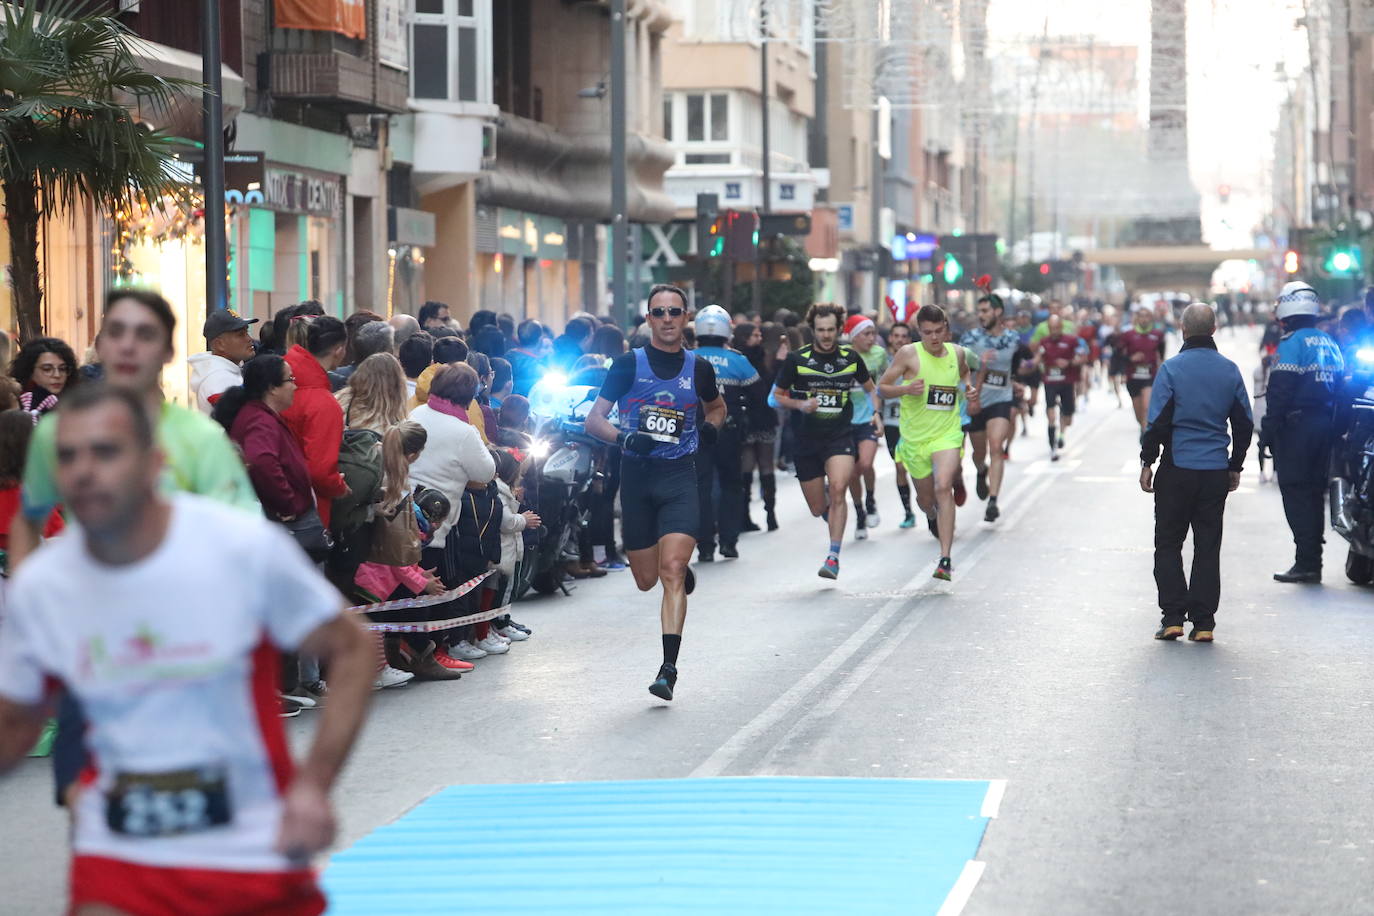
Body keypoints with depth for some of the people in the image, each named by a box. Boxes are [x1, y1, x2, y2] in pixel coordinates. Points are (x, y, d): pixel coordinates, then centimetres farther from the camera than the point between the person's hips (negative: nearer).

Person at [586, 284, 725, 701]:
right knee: (647, 580, 9)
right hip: (636, 475, 1)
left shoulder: (698, 367, 6)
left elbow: (716, 405, 27)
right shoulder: (629, 364, 1)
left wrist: (711, 426, 4)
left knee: (672, 571, -16)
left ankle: (669, 668, -17)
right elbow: (593, 420, -1)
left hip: (679, 477, -1)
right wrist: (623, 437, -21)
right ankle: (682, 571, 47)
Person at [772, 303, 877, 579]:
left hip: (840, 436, -1)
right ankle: (830, 505, 45)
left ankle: (833, 556, -20)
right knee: (818, 509, 5)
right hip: (806, 440, 1)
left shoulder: (850, 358, 4)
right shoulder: (797, 359, -2)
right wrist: (800, 405, -13)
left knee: (838, 489, -25)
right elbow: (777, 395, 6)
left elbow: (869, 388, 20)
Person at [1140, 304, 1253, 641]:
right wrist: (1235, 466, 20)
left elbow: (1157, 421, -9)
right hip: (1216, 471, 3)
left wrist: (1147, 462, 1)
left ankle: (1173, 616, -1)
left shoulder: (1172, 368, -7)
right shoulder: (1230, 370, 5)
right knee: (1208, 547, 7)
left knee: (1168, 543, 7)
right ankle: (1203, 623, 4)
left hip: (1177, 469, -3)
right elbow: (1244, 423, 10)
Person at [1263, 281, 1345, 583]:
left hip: (1296, 426, -8)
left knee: (1296, 493, -5)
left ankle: (1306, 562, -10)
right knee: (1314, 493, 13)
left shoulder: (1291, 343, -12)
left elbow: (1279, 391, -16)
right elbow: (1340, 383, 16)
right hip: (1325, 427, 8)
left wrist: (1268, 430, -13)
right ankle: (1313, 561, 16)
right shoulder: (1330, 343, 12)